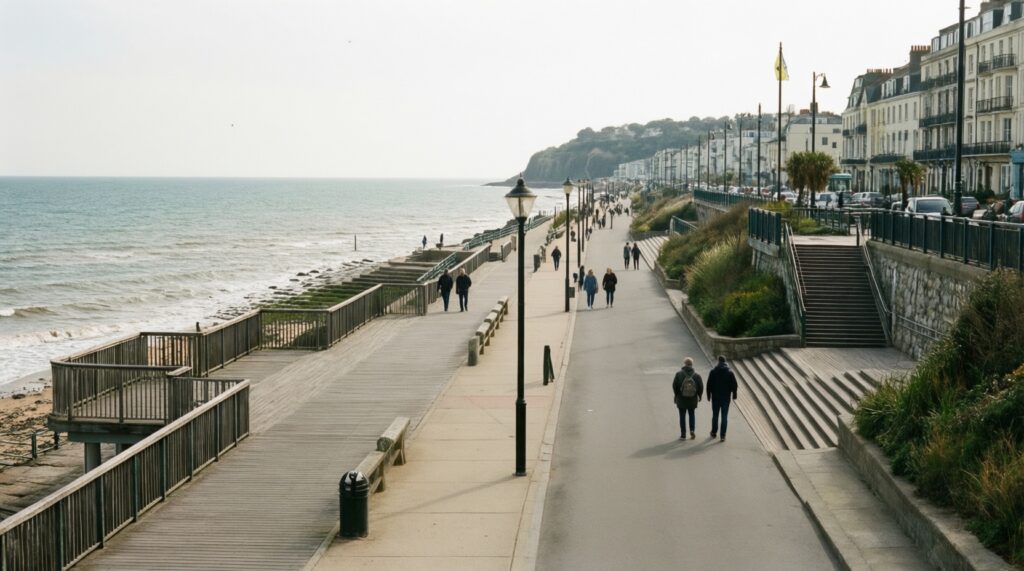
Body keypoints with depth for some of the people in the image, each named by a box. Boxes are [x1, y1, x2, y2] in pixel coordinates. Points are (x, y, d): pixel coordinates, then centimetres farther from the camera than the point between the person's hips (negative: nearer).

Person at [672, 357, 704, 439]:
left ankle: (683, 434, 7)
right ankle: (692, 430, 2)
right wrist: (699, 396, 10)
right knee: (692, 414, 18)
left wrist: (676, 394, 5)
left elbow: (674, 385, -10)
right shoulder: (696, 375, -7)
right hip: (692, 399, 1)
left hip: (681, 399, -1)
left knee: (682, 416, 7)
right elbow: (701, 387, -6)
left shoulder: (679, 374, -11)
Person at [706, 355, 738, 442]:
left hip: (715, 398, 0)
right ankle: (723, 435, -3)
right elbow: (734, 384, -2)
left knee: (715, 415, 16)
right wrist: (734, 395, 8)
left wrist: (709, 395, 4)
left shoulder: (713, 372, -5)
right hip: (726, 398, 0)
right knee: (724, 417, 1)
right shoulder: (730, 372, -3)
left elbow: (709, 385, -4)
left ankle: (714, 432, 27)